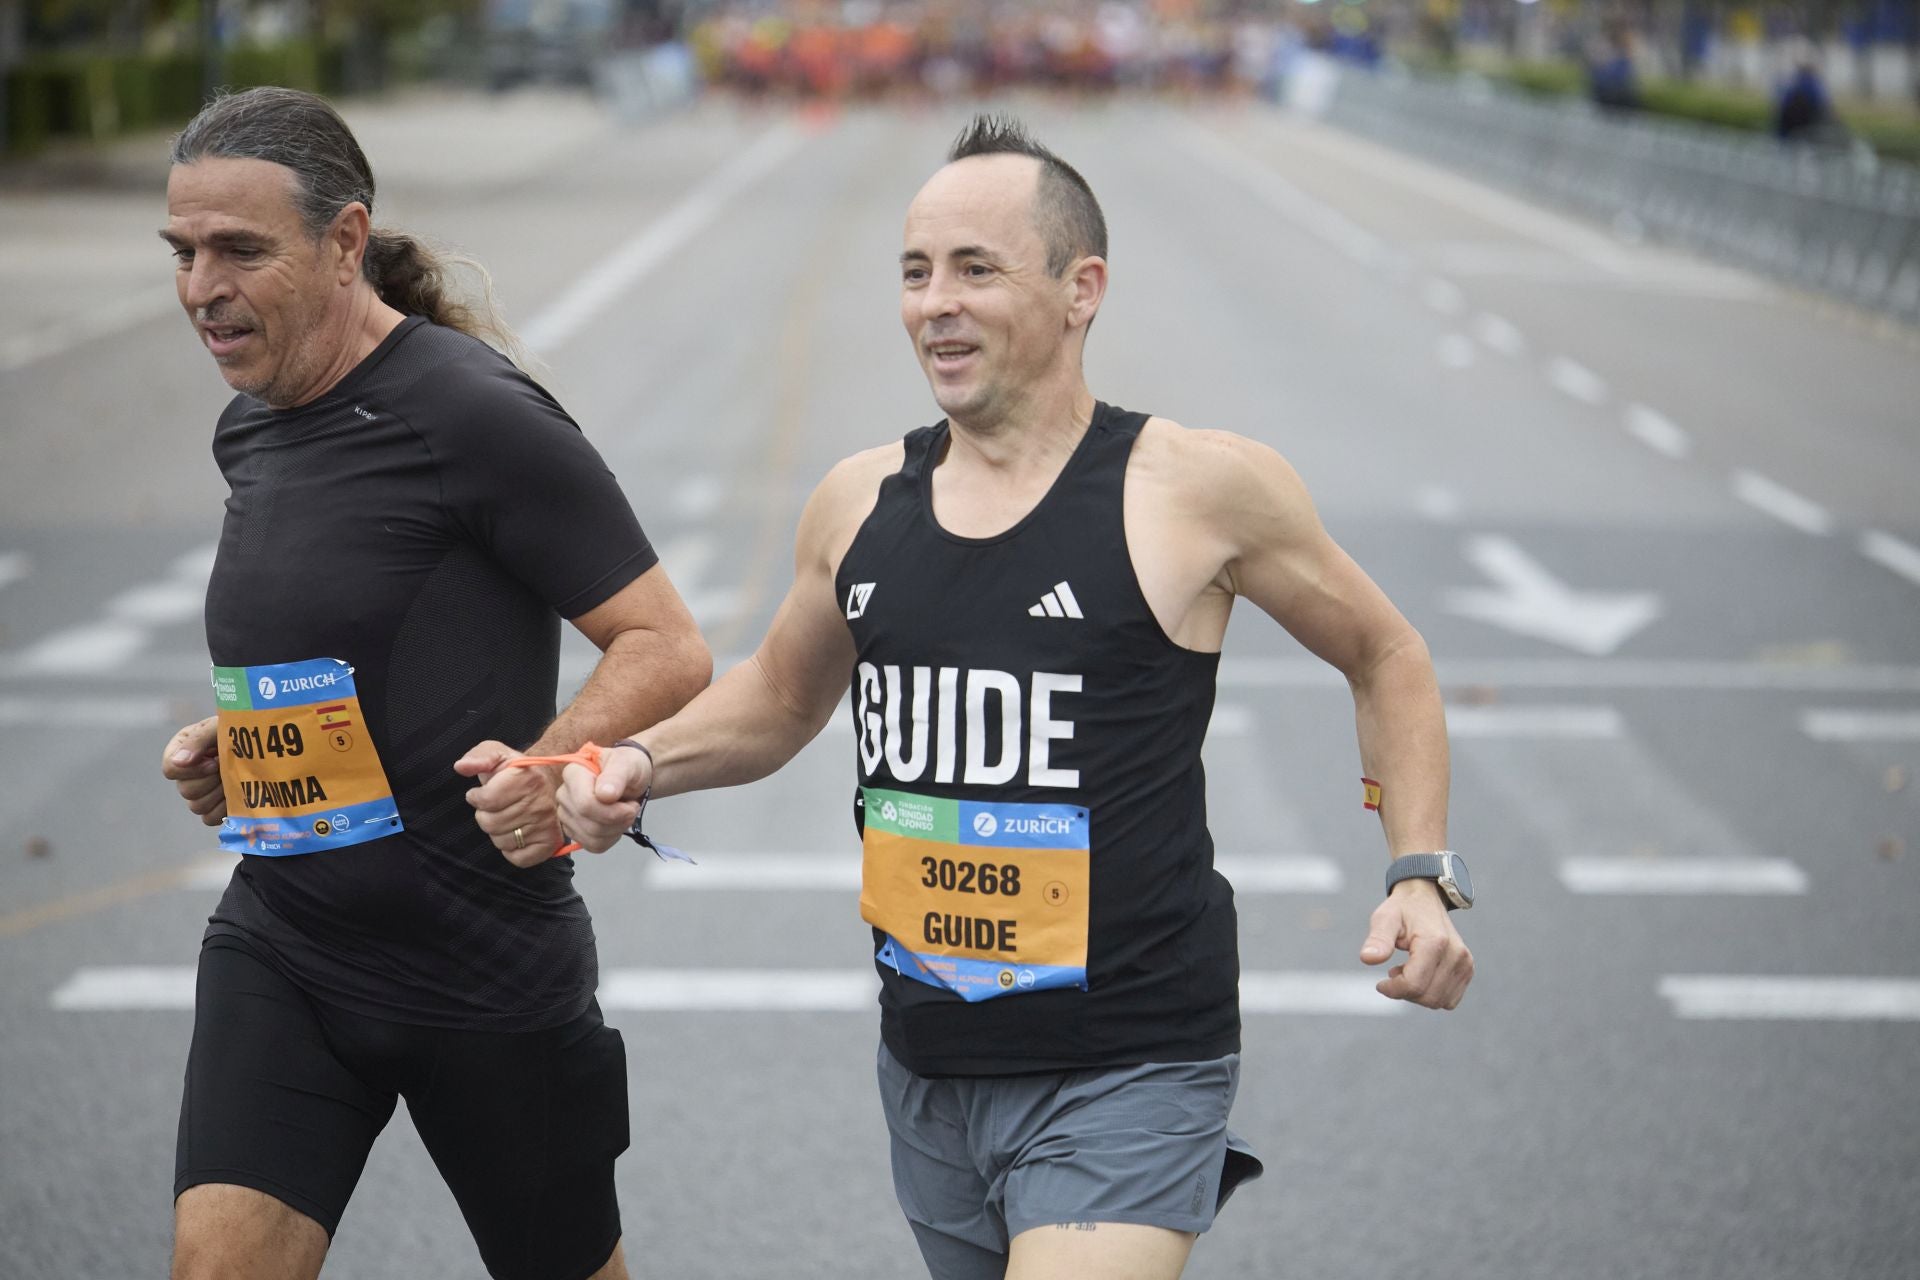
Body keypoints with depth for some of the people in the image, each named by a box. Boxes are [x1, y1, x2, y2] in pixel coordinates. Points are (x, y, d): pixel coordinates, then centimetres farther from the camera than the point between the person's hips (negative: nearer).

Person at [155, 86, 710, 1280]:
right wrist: (229, 746, 6)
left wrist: (550, 769, -34)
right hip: (280, 945, 6)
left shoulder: (474, 413, -16)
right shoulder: (251, 429, 8)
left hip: (486, 960, -6)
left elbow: (669, 647, -17)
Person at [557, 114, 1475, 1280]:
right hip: (929, 1072, 6)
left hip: (1127, 1077, -5)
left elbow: (1384, 656, 6)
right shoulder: (860, 505, 4)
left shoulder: (1198, 489, -9)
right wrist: (642, 765, 4)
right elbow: (780, 698, 22)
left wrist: (1423, 875, -5)